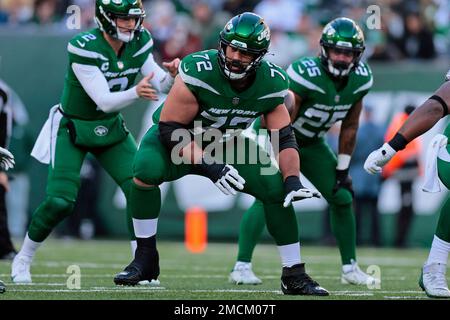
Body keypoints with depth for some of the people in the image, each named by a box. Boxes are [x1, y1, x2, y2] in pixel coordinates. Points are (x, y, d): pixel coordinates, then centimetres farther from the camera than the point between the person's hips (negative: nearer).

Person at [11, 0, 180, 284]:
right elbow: (104, 101, -30)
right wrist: (136, 92, -47)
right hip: (72, 129, -5)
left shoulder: (139, 42, -9)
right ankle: (22, 260, 8)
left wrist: (171, 76, -29)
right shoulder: (84, 48, -27)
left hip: (111, 129, 5)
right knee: (60, 202, -14)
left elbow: (160, 85, -6)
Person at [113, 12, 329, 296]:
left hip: (226, 144, 3)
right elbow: (170, 128, -27)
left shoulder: (271, 84, -18)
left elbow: (285, 139, -9)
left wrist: (293, 181, -25)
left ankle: (294, 275, 1)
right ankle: (145, 260, -16)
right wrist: (209, 167, -35)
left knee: (277, 189, -14)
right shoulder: (198, 71, -32)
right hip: (180, 141, -3)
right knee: (146, 171, -33)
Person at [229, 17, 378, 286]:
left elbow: (349, 127, 1)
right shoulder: (307, 74, -33)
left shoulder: (360, 79, -13)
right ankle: (242, 267, -22)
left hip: (312, 143, 7)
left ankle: (350, 268, 17)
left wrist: (343, 169, 1)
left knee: (343, 197, 3)